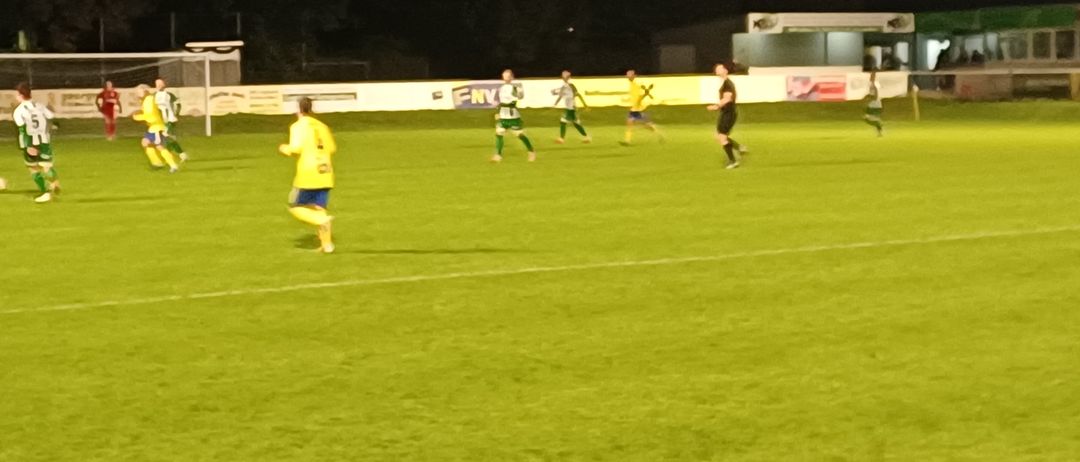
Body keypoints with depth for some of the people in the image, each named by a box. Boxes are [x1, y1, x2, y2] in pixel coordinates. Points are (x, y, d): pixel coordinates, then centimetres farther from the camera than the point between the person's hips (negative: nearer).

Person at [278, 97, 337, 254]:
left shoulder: (298, 126, -6)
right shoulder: (321, 126, 11)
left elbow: (295, 148, -17)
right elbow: (332, 148, 11)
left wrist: (284, 149, 3)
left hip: (307, 174, -6)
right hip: (325, 173, 6)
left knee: (295, 207, 7)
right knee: (319, 208, 12)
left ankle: (322, 221, -17)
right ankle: (327, 244, 4)